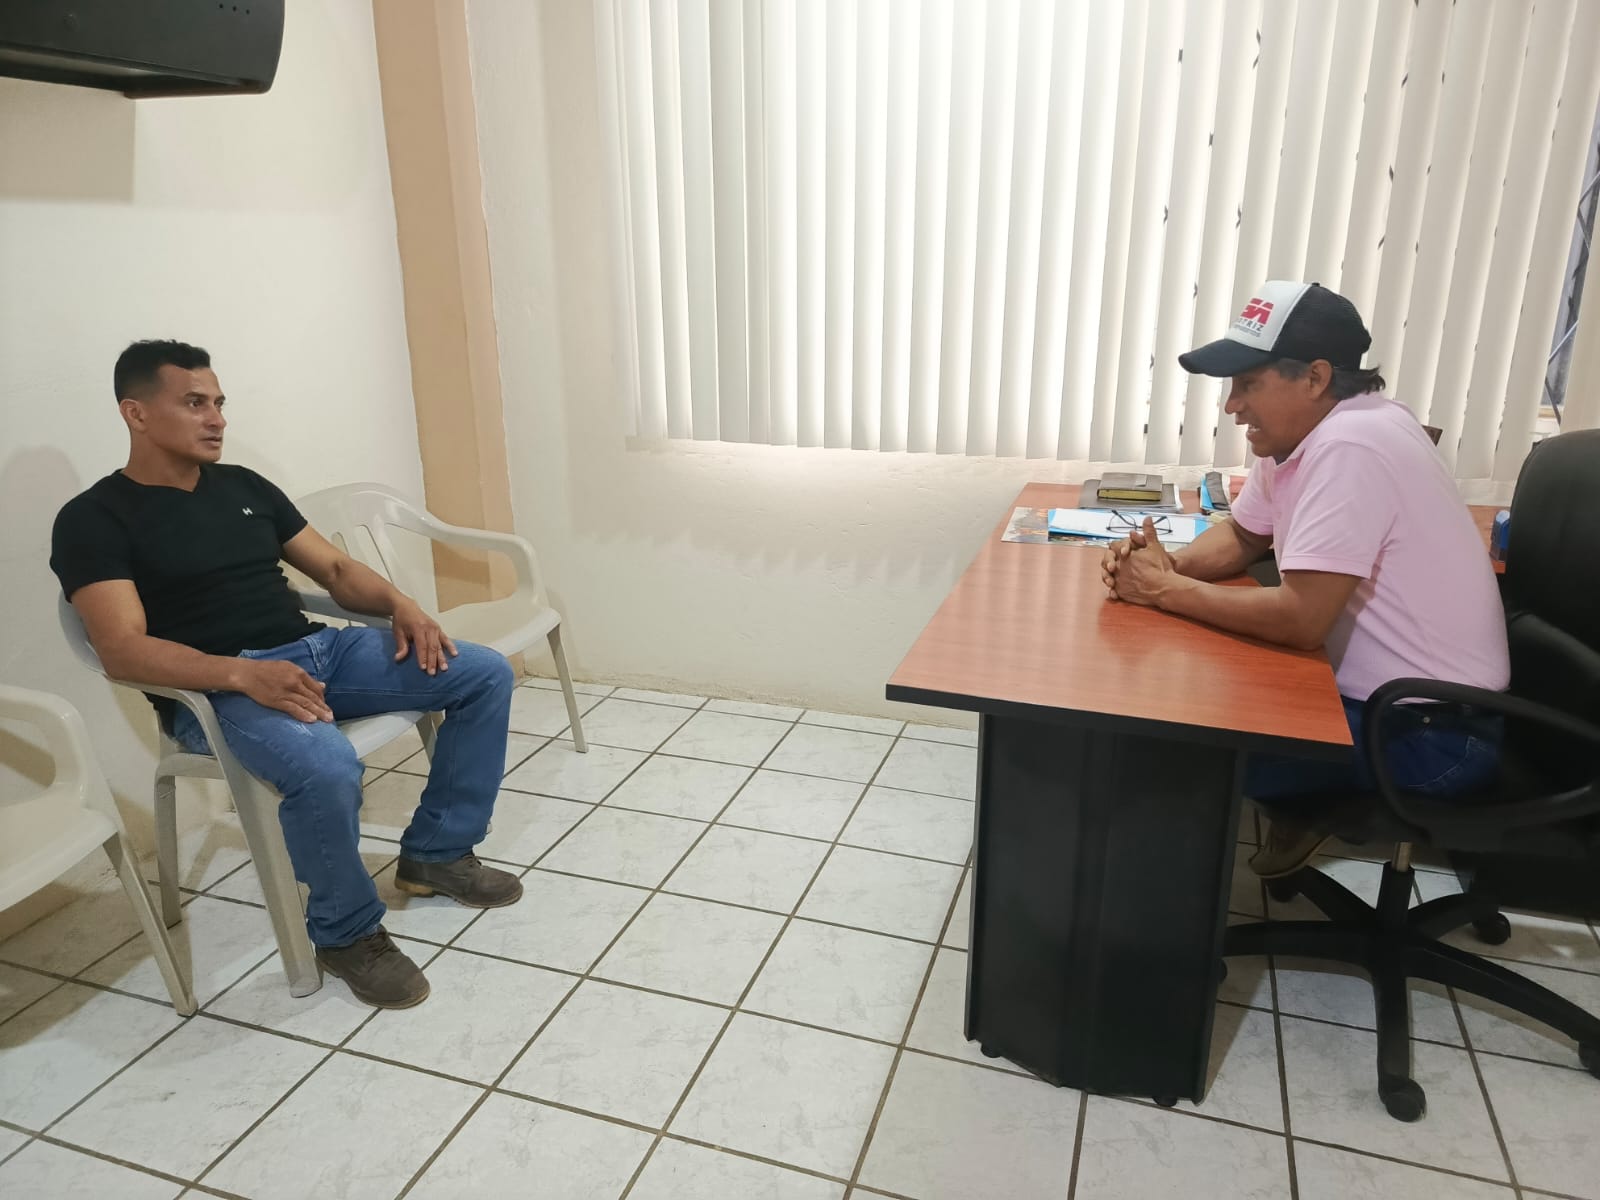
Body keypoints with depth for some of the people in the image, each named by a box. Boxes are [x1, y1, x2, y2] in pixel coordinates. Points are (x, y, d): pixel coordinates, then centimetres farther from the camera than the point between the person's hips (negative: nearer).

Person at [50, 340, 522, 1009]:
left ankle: (436, 853, 8)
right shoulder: (94, 519, -3)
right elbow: (123, 649, -16)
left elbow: (334, 568, 17)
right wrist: (244, 674, -31)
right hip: (216, 690, -7)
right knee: (326, 767, -38)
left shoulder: (243, 486, 17)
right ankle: (346, 933, -9)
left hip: (319, 650, 7)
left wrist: (399, 604, -4)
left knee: (486, 674, -6)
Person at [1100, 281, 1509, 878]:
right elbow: (1240, 536, 15)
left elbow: (1301, 620, -32)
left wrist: (1166, 590, -20)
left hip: (1431, 732, -9)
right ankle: (1303, 809, 21)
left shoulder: (1348, 447, -28)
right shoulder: (1299, 430, 1)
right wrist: (1168, 565, -7)